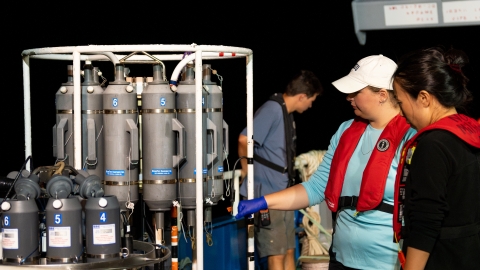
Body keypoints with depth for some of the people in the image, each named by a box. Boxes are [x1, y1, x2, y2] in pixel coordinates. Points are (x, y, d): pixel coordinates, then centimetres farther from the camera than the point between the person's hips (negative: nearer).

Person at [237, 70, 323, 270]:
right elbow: (244, 140, -26)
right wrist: (246, 171, -11)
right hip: (267, 195, -9)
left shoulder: (287, 114, 13)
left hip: (283, 194, 9)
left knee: (288, 252, 14)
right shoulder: (272, 109, -16)